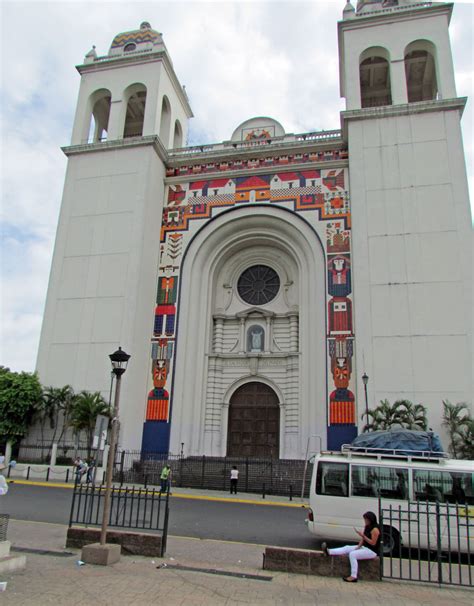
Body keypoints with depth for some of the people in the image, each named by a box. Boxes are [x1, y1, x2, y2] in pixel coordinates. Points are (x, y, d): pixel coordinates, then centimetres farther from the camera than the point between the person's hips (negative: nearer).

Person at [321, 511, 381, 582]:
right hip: (365, 547, 9)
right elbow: (363, 539, 12)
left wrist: (363, 535, -28)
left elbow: (373, 543, -23)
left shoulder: (375, 529, -20)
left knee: (352, 554, -25)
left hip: (372, 551, -9)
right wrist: (358, 546, -3)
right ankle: (329, 552, -11)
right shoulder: (367, 526, 9)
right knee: (347, 548, -2)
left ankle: (353, 577, -26)